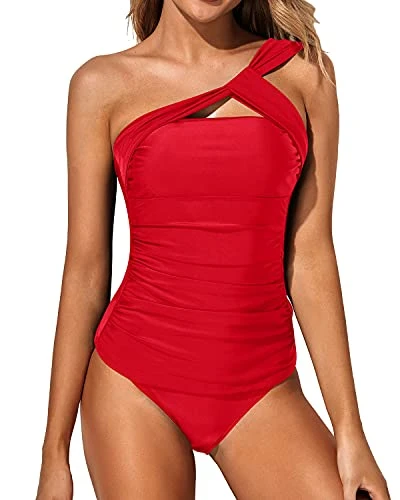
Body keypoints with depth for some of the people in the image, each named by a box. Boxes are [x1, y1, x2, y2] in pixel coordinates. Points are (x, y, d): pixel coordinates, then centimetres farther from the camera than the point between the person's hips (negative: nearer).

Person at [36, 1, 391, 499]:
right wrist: (55, 450, 1)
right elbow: (85, 270, 0)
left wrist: (349, 430, -1)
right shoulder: (102, 83, 0)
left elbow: (310, 256, 2)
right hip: (134, 383, -1)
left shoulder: (304, 71, 3)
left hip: (261, 386, 1)